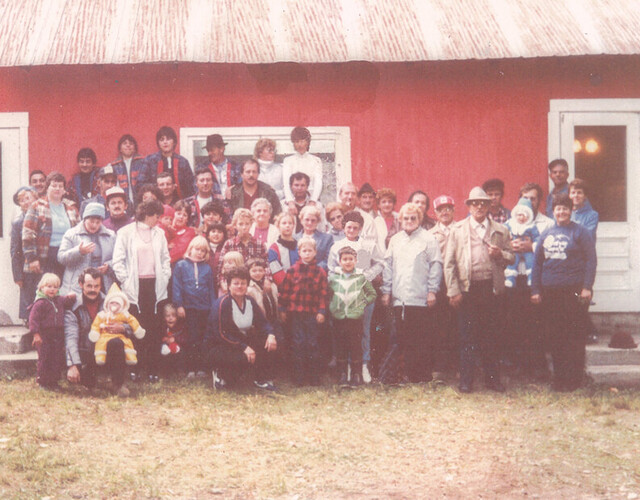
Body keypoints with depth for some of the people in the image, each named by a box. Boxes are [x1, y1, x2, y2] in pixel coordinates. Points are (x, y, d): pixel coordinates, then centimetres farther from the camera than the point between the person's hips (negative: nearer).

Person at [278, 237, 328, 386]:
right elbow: (284, 291, 4)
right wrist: (283, 310, 2)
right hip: (296, 312, 0)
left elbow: (324, 293, 3)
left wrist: (322, 311, -4)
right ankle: (299, 377, 7)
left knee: (312, 344, 3)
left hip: (313, 313, 0)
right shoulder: (292, 271, 2)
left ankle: (314, 377, 10)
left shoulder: (320, 272, 3)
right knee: (298, 344, 2)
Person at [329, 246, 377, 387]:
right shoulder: (332, 278, 5)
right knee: (340, 346, 3)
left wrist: (363, 304, 0)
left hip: (356, 317, -1)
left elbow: (372, 295, 11)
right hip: (338, 317, 1)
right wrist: (331, 307, 5)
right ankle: (342, 375, 11)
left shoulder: (362, 278, 4)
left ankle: (356, 375, 6)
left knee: (356, 346, 0)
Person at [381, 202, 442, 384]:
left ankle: (425, 377, 2)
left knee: (423, 341, -3)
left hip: (421, 299, -4)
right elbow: (388, 266, 16)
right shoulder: (395, 240, 16)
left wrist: (432, 291, -6)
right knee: (404, 340, 4)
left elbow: (435, 266, -1)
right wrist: (386, 291, 11)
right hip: (399, 298, 4)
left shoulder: (428, 239, 1)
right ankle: (410, 375, 11)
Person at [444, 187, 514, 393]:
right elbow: (449, 262, 4)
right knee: (467, 336, 0)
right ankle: (466, 381, 6)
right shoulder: (458, 229, 8)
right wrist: (453, 291, -4)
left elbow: (511, 257, 13)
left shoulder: (500, 231, 12)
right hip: (467, 288, -1)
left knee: (490, 335, 6)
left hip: (491, 287, 1)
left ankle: (492, 378, 14)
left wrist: (501, 255, -10)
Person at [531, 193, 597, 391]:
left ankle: (573, 379, 2)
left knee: (574, 336, -3)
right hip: (550, 292, 4)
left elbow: (590, 260, -3)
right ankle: (559, 378, 13)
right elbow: (537, 263, 15)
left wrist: (587, 287, -11)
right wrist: (535, 290, 9)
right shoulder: (546, 234, 14)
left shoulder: (580, 232, 2)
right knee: (555, 337, 6)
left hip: (573, 291, -4)